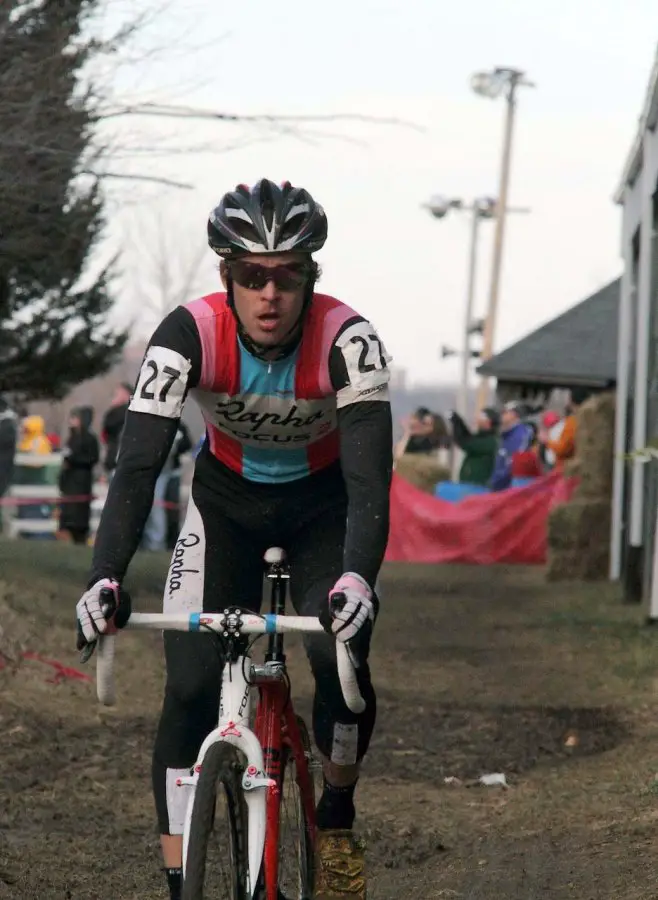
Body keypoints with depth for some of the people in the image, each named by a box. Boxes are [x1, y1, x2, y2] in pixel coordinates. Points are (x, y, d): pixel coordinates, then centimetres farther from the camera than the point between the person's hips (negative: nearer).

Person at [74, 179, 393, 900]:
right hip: (226, 503, 1)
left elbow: (370, 475, -38)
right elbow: (138, 464, -33)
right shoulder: (190, 335, -28)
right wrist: (105, 578, -49)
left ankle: (337, 815, 5)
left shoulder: (347, 340, -30)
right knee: (190, 689, -15)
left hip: (322, 507, -1)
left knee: (341, 658, -24)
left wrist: (357, 577, -56)